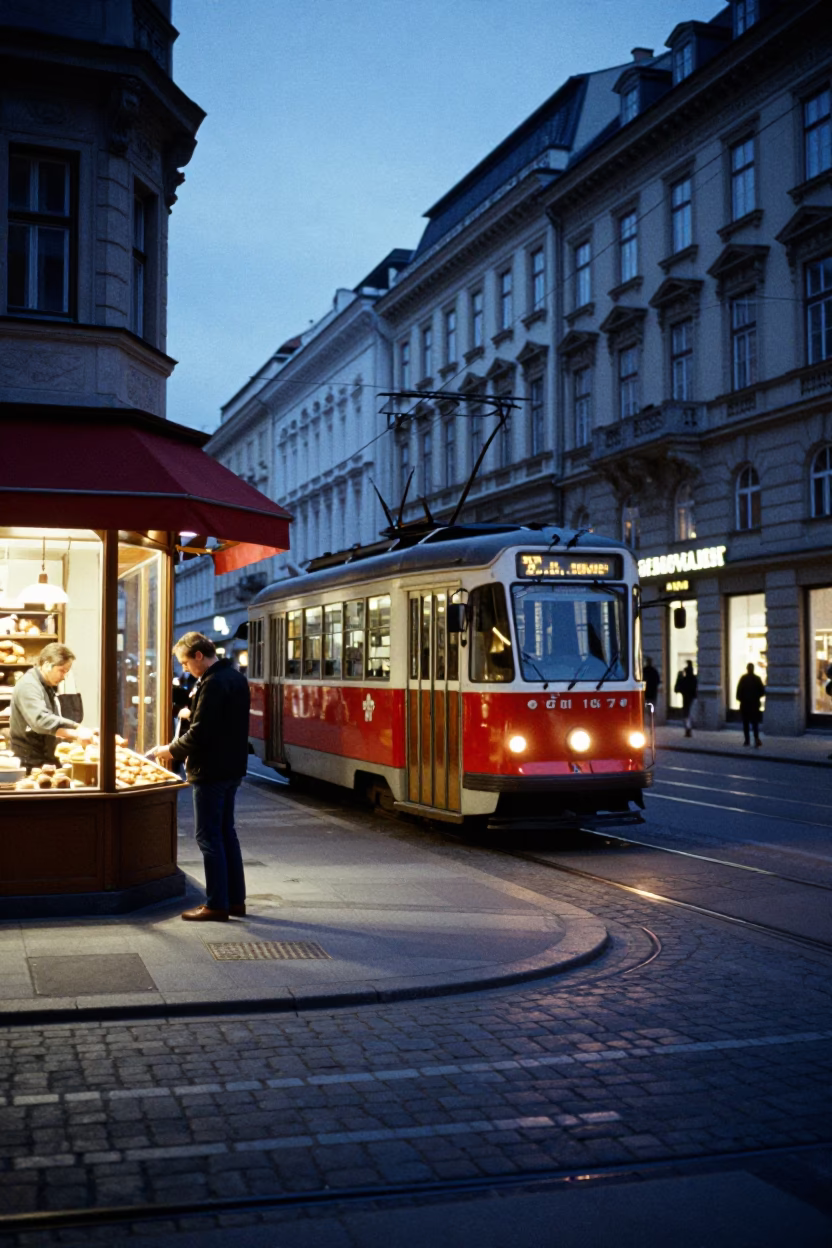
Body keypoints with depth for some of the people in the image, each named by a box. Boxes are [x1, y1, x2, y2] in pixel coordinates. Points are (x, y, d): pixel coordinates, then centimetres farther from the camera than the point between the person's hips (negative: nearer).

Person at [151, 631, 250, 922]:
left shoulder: (213, 683, -19)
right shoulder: (235, 677, 12)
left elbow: (200, 732, -22)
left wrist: (172, 750, -6)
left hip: (211, 770, -10)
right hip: (232, 767, 10)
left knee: (208, 836, -2)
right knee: (226, 833, 16)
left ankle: (216, 905, 2)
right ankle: (235, 899, 22)